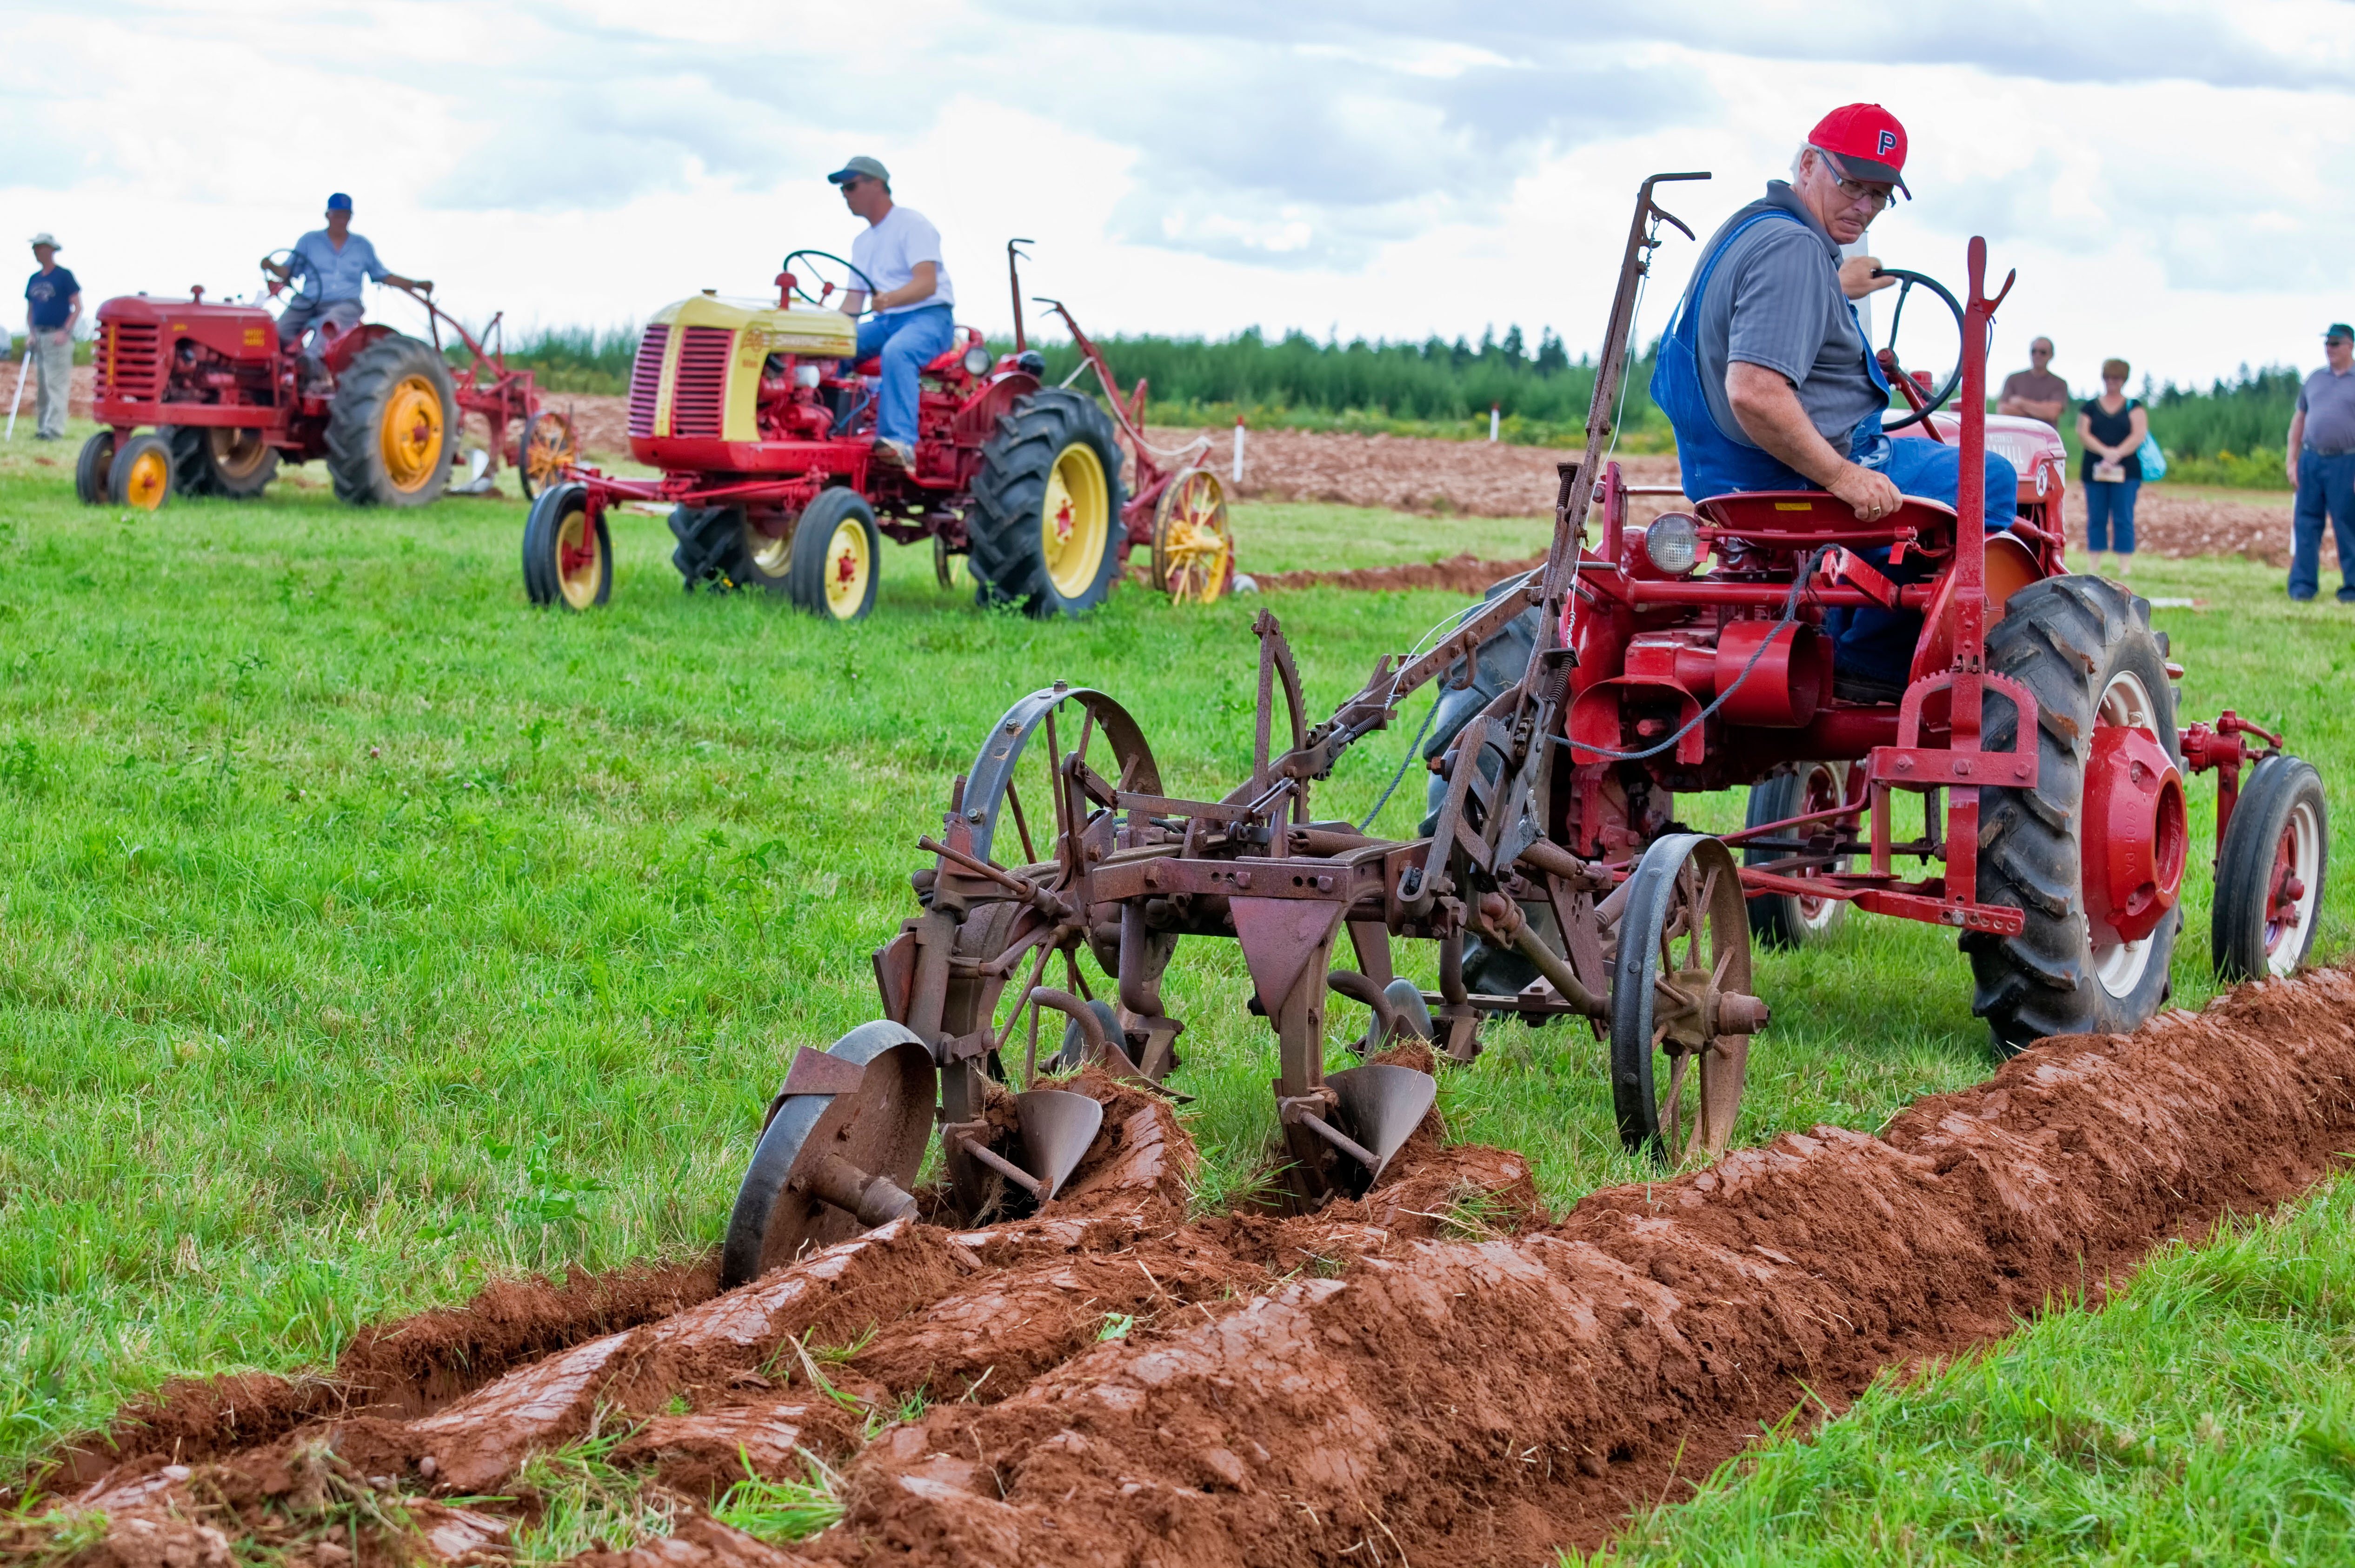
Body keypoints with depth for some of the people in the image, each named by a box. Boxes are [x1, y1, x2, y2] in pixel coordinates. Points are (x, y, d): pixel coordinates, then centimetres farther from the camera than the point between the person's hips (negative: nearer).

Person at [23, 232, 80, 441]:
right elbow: (30, 311, 20)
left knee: (56, 384, -11)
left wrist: (65, 331, -16)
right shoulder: (34, 280, 15)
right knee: (42, 385, 8)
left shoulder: (64, 276, -4)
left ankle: (54, 428, -16)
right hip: (39, 337, 7)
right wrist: (31, 334, 5)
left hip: (59, 337, -7)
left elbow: (78, 307, -7)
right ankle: (43, 426, 11)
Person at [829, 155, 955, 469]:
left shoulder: (911, 224, -6)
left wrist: (890, 299, -38)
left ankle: (901, 442, -50)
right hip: (885, 322, 8)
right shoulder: (862, 243, 20)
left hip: (929, 317, -8)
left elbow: (927, 283, -19)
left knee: (897, 351, -40)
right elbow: (854, 300, 18)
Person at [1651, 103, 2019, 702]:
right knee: (1988, 480, -7)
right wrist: (1843, 476, -29)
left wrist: (1834, 289, 40)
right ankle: (1869, 662, -3)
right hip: (1796, 485, -11)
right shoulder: (1793, 249, -22)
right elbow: (1754, 393, -33)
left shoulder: (1747, 229, 12)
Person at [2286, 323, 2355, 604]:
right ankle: (2303, 585, 5)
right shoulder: (2315, 380, 14)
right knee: (2306, 523, 2)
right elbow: (2299, 421, 17)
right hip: (2311, 460, 4)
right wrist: (2292, 462, 9)